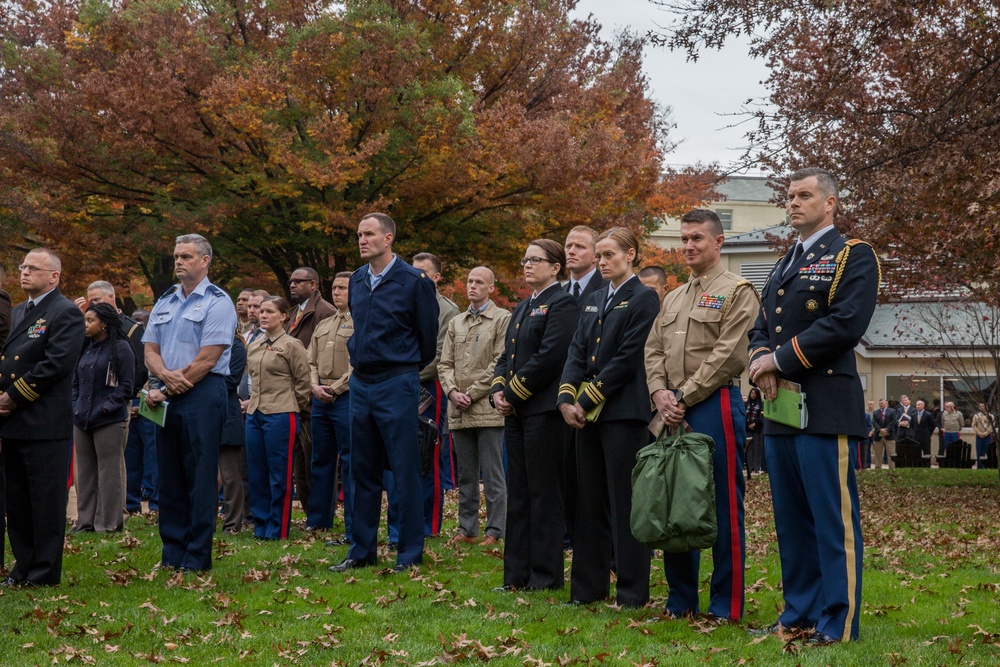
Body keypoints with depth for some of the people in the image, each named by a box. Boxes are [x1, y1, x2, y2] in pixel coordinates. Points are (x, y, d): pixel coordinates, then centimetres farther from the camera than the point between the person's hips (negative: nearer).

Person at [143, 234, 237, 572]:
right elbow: (151, 350, 10)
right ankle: (172, 552, 14)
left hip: (202, 394, -7)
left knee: (200, 476, -5)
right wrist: (165, 376, -12)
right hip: (167, 398, 7)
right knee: (169, 474, 8)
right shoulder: (164, 302, 17)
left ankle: (197, 557, -1)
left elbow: (207, 359, -12)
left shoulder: (217, 302, -4)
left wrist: (171, 389, -10)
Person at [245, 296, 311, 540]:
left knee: (280, 475, -1)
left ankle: (278, 530, 4)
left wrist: (292, 409, 3)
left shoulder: (292, 345, -5)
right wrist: (255, 402, 17)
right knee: (256, 474, 9)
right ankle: (260, 526, 18)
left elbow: (303, 382, -3)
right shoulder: (254, 348, 13)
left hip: (280, 416, -7)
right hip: (254, 415, 7)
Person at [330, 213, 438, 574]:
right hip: (360, 384, 6)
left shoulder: (414, 282, -9)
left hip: (397, 385, -6)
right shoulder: (356, 280, 9)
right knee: (362, 470, 10)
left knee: (405, 470, -1)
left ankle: (410, 553, 5)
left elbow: (428, 337, -2)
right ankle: (362, 550, 18)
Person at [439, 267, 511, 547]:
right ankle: (467, 529, 16)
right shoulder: (455, 323, 18)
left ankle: (494, 532, 0)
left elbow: (500, 362, -8)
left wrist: (472, 394, -11)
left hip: (488, 408, -6)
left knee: (492, 474, -4)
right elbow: (445, 363, 14)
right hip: (459, 412, 6)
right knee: (466, 475, 10)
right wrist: (453, 392, -5)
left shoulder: (503, 319, 0)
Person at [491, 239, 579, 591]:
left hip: (544, 410, -9)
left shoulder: (562, 304, -8)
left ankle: (546, 575, 2)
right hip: (517, 411, 9)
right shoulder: (523, 308, 20)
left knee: (544, 494, -4)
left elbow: (550, 356, -17)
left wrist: (513, 392, -14)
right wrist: (498, 390, 1)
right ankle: (518, 574, 15)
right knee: (518, 493, 10)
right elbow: (506, 356, 19)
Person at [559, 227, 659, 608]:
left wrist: (587, 400, -13)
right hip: (588, 413, 7)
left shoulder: (643, 299, -5)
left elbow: (627, 359, -12)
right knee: (589, 501, 9)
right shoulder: (594, 301, 18)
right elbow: (577, 353, 12)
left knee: (625, 502, -4)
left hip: (624, 413, -7)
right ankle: (588, 587, 16)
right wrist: (567, 399, -3)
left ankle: (633, 591, 2)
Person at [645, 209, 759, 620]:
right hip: (674, 413, 7)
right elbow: (654, 350, 16)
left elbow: (728, 355, -12)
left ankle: (727, 605, 3)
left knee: (724, 506, -4)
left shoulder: (737, 292, -3)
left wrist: (685, 397, -14)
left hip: (716, 406, -7)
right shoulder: (674, 298, 20)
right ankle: (680, 599, 20)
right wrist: (660, 393, -3)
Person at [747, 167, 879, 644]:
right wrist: (760, 359, -3)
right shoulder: (783, 266, 23)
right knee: (790, 516, 11)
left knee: (833, 516, -6)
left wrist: (781, 358, -13)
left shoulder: (852, 256, -2)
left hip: (825, 406, -8)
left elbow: (846, 323, -15)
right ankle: (799, 611, 20)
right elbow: (762, 326, 20)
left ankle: (838, 623, -2)